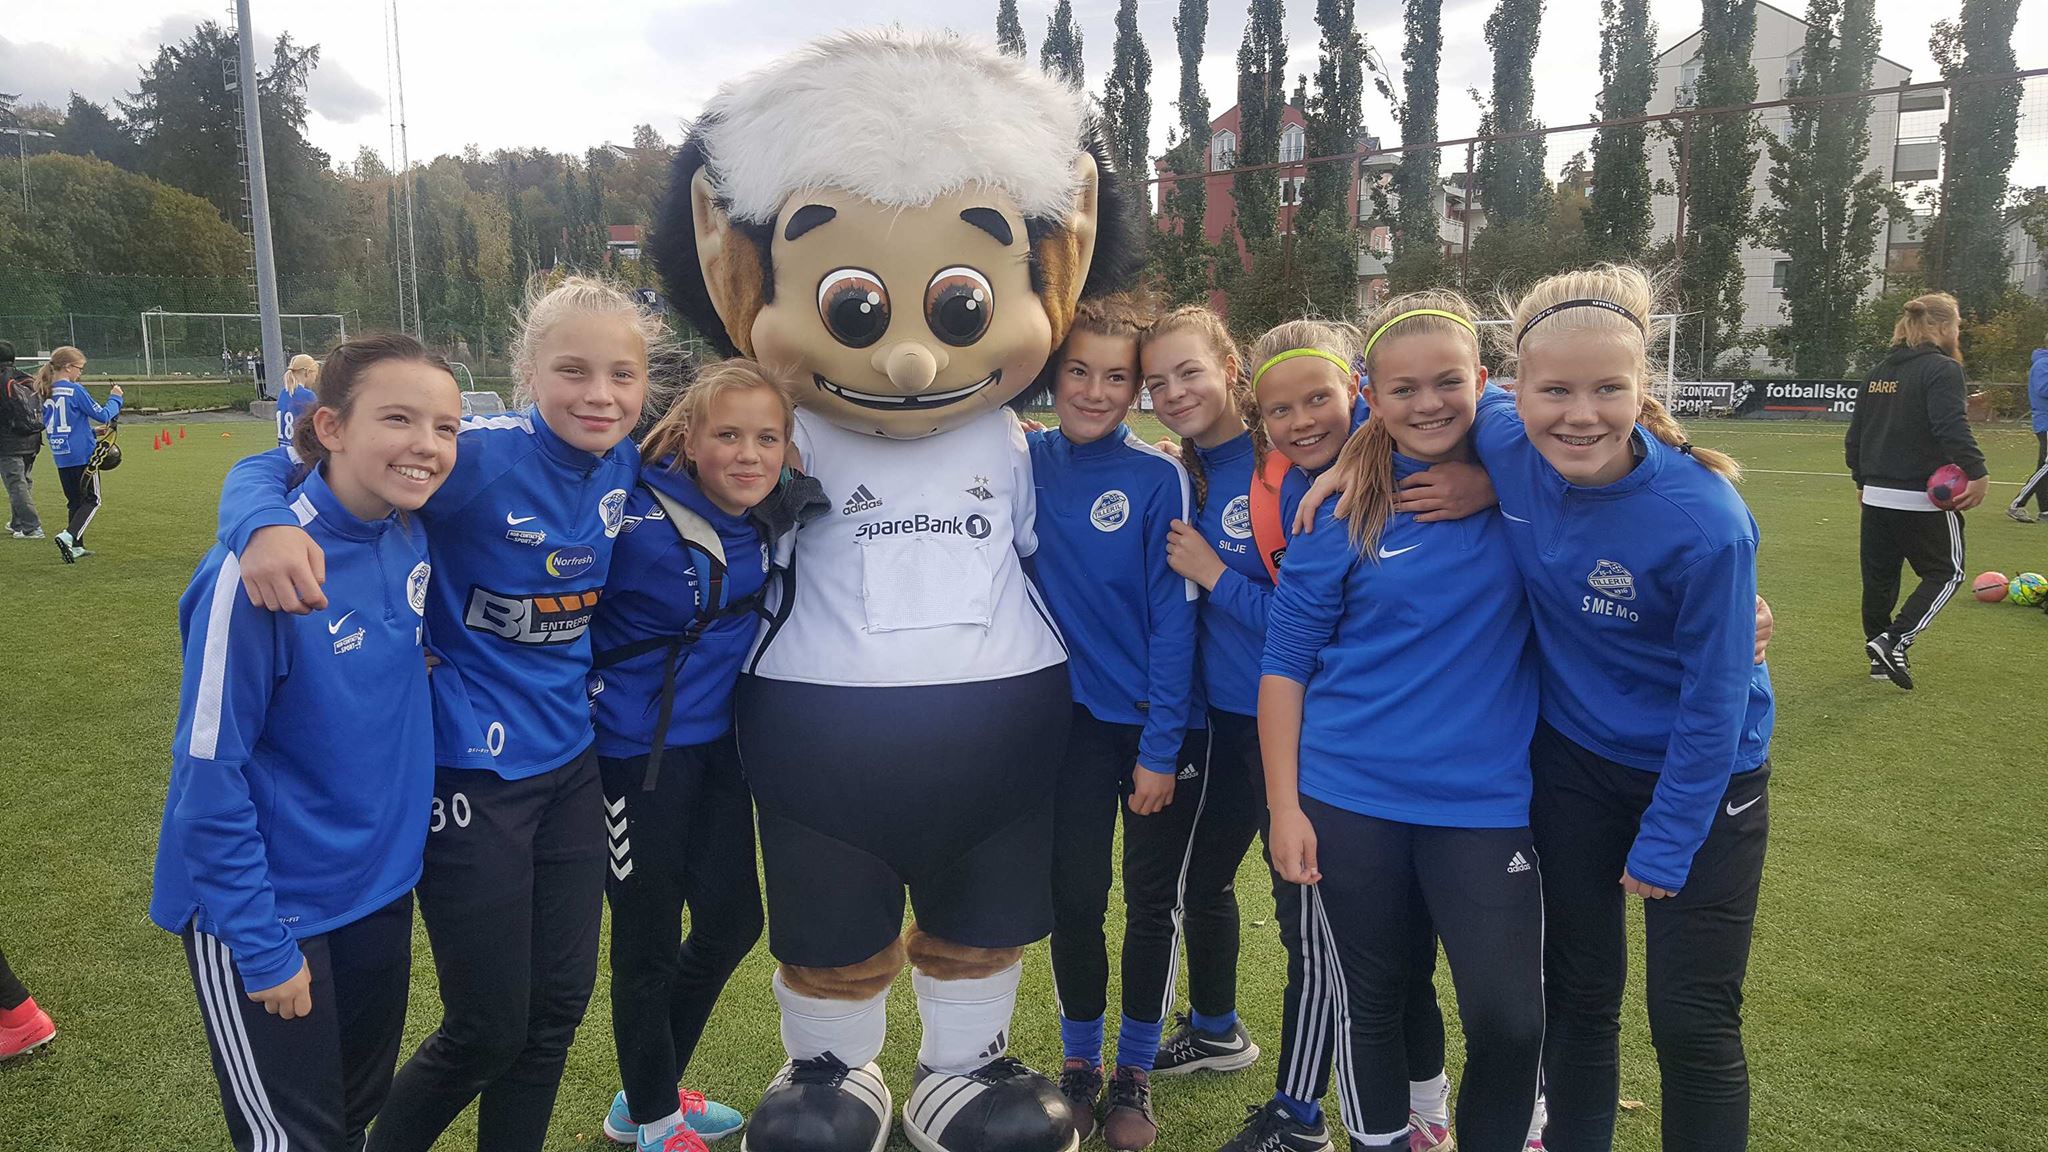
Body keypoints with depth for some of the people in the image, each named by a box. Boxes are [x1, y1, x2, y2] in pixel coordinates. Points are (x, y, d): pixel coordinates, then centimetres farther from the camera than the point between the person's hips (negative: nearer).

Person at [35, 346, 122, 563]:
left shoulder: (47, 393, 8)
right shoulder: (75, 390, -13)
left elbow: (47, 424, 18)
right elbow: (103, 415, -10)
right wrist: (115, 398, 7)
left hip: (60, 457, 7)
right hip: (83, 455, -7)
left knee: (74, 501, 16)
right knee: (92, 500, 2)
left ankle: (76, 546, 17)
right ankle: (68, 536, -17)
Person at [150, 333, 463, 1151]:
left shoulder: (412, 536, -5)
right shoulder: (259, 566, -25)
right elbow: (209, 769, -20)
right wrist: (259, 945, -16)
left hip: (382, 881, 6)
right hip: (269, 904, -6)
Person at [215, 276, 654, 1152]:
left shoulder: (625, 465, -3)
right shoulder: (480, 455, -21)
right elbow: (276, 468, -21)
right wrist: (268, 524, -43)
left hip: (570, 758, 6)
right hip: (470, 772, -6)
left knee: (558, 1006, 15)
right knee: (488, 1029, 6)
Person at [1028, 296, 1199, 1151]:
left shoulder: (1158, 479, -11)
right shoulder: (1024, 465, -3)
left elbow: (1173, 617, -11)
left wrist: (1160, 747, -12)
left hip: (1163, 726, -1)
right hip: (1075, 720, 2)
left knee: (1152, 901, 10)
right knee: (1074, 898, 7)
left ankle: (1135, 1072, 29)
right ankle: (1078, 1064, 29)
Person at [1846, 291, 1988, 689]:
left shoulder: (1879, 372, 11)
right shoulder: (1942, 369, -11)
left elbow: (1854, 436, 16)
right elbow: (1952, 428, -25)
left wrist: (1862, 480, 25)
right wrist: (1977, 473, -25)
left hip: (1877, 496, 7)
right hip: (1923, 499, -7)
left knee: (1879, 577, 14)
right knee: (1946, 572, 7)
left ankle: (1881, 655, 22)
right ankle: (1894, 641, -9)